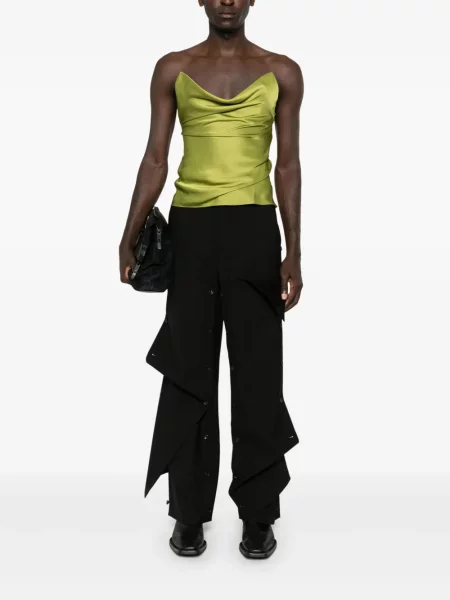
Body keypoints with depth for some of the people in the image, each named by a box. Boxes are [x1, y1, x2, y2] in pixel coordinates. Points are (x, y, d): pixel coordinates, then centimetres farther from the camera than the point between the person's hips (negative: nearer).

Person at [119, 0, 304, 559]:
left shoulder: (282, 72, 8)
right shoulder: (173, 68, 10)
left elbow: (287, 164, 4)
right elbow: (155, 158, 7)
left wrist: (292, 252, -3)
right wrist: (130, 236, -2)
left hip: (254, 228, 0)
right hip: (189, 227, 1)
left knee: (258, 373, 2)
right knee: (189, 372, 5)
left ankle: (258, 514, 17)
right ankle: (189, 512, 18)